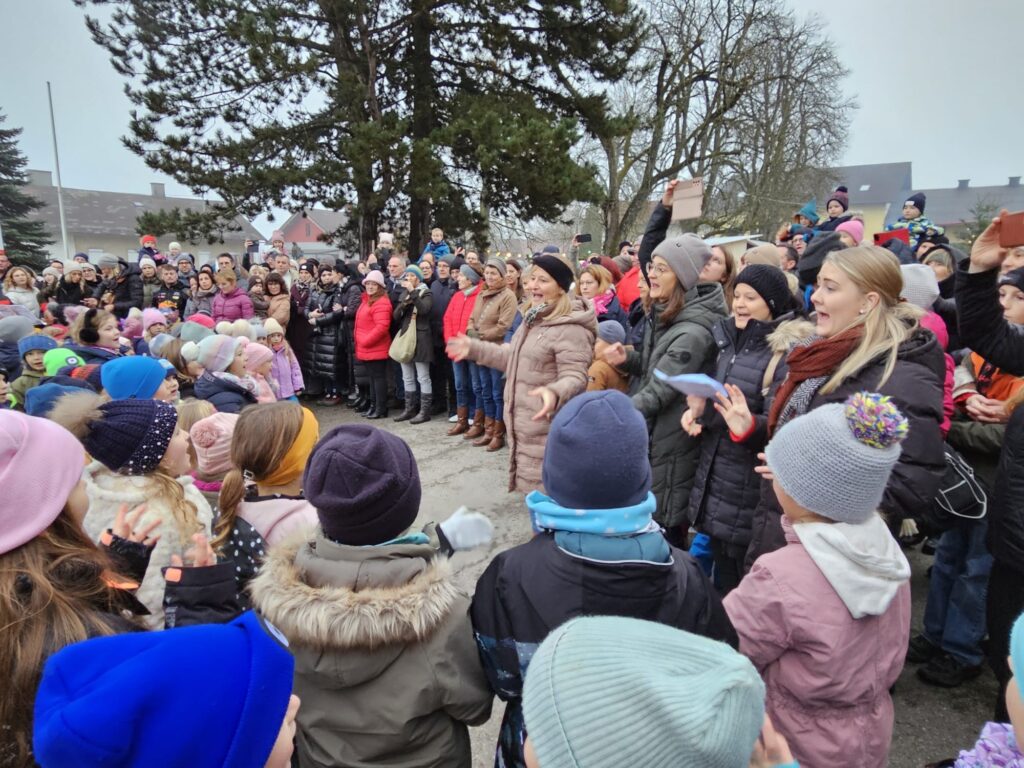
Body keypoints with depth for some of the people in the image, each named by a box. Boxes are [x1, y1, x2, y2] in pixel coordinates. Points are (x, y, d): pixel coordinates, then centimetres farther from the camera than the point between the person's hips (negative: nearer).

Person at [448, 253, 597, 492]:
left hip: (548, 433, -10)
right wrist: (473, 348, 26)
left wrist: (554, 393, -44)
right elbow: (514, 357, 25)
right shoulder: (533, 317, 13)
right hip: (523, 427, 10)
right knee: (531, 490, 20)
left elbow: (575, 377, -23)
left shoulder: (570, 328, -19)